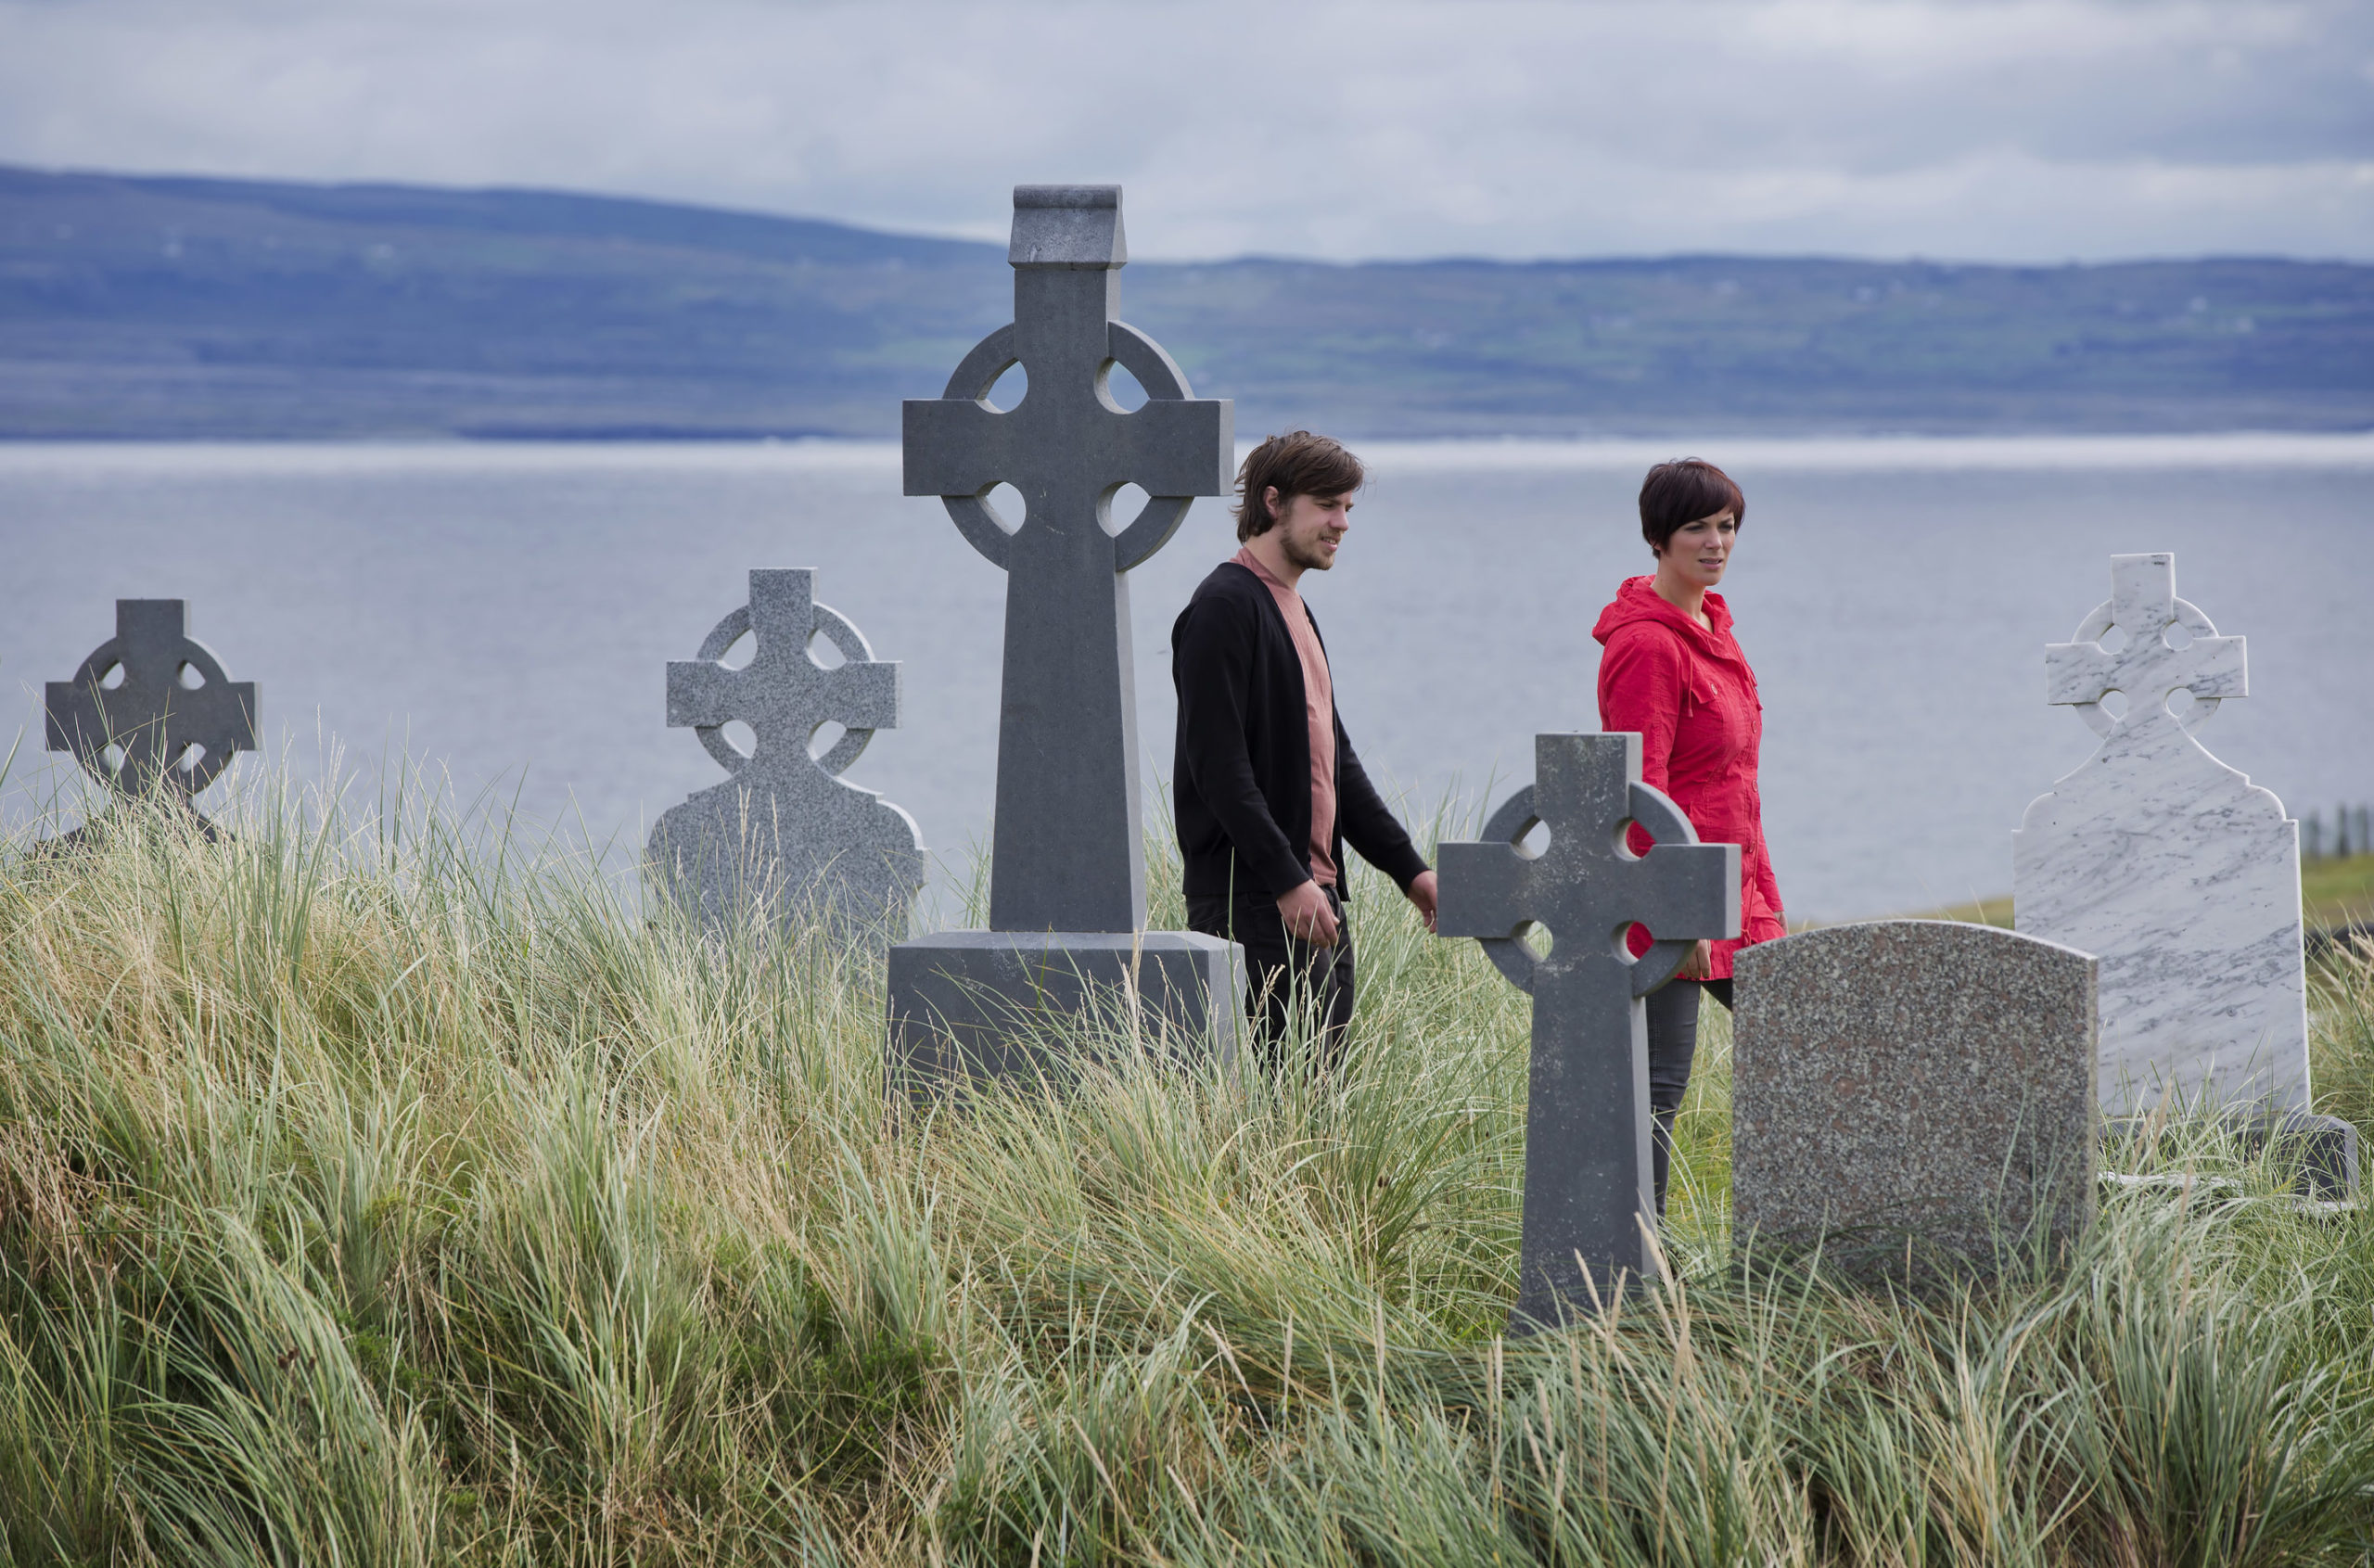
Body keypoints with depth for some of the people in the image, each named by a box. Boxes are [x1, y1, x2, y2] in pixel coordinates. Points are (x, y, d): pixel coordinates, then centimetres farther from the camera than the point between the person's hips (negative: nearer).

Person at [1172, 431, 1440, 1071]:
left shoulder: (1293, 609, 21)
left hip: (1315, 894, 10)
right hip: (1254, 900, -10)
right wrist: (1287, 880, -22)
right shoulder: (1225, 607, -10)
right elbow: (1218, 765, -18)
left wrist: (1408, 867, 20)